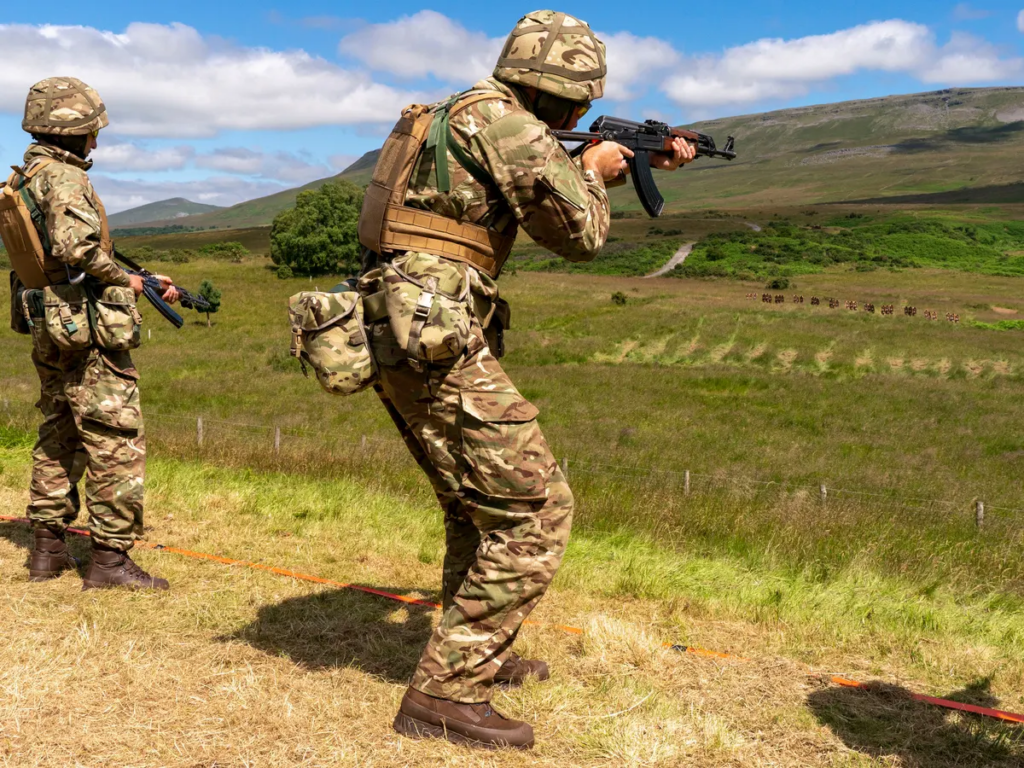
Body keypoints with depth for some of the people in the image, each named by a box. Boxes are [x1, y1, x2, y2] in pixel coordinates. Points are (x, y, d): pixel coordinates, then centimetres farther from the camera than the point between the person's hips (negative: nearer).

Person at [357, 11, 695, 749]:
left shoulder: (466, 118, 20)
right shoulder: (500, 118, -11)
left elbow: (546, 185, 35)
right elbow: (580, 231, -9)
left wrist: (638, 165, 36)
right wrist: (594, 171, 11)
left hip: (400, 340, 10)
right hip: (440, 346, -10)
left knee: (477, 503, 24)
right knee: (535, 511, -5)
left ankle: (483, 653, 38)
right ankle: (445, 693, -2)